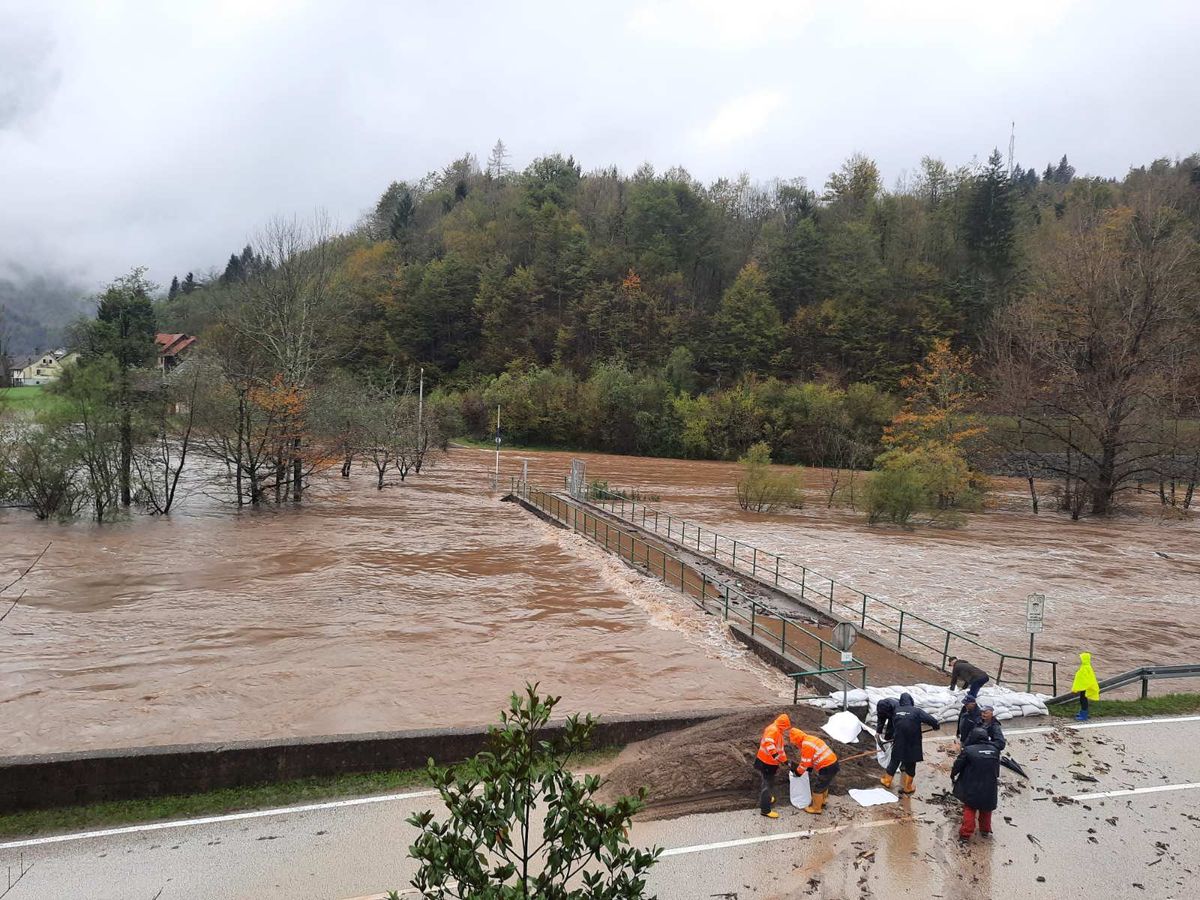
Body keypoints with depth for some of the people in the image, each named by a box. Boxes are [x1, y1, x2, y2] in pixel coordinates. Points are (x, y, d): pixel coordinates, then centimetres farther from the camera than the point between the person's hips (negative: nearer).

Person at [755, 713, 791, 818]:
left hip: (770, 763, 10)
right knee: (768, 785, -4)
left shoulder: (778, 732, 14)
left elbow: (780, 749, 26)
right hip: (766, 763, -10)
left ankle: (765, 799, 45)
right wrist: (774, 754, -48)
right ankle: (765, 810, 2)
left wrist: (785, 760, 28)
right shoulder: (773, 730, -21)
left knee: (768, 782, 26)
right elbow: (768, 742, -40)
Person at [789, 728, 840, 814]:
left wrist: (798, 772, 2)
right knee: (824, 785, 28)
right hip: (833, 763, 9)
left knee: (818, 788, 7)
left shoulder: (806, 745, -19)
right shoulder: (809, 739, 11)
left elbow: (805, 763, -13)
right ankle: (822, 801, 46)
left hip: (827, 768, -9)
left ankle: (816, 808, 21)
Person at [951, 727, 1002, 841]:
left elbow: (957, 765, -6)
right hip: (990, 788, 3)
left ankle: (966, 833, 13)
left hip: (972, 788, -3)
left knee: (969, 808, 13)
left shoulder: (968, 750, -15)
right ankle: (986, 830, 37)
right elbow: (997, 767, 11)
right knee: (986, 808, 25)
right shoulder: (994, 750, -2)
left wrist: (953, 776, 13)